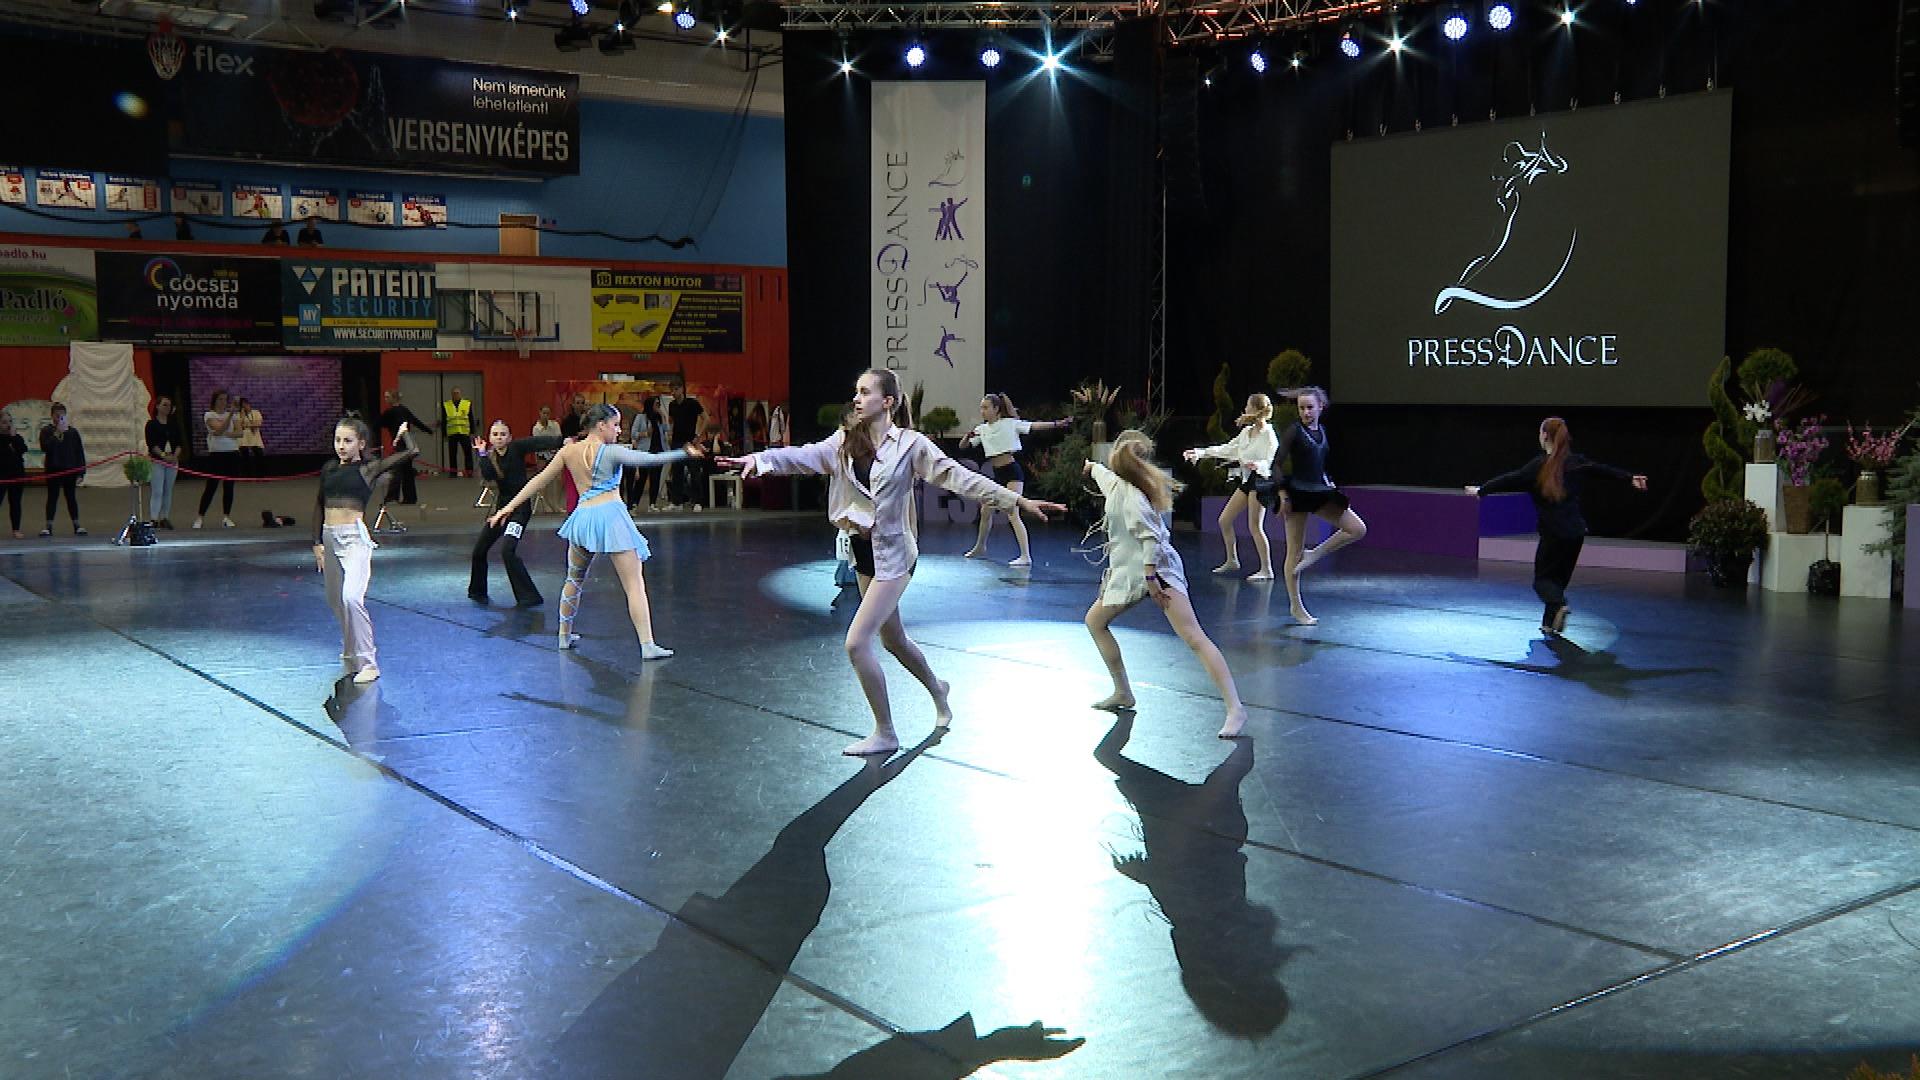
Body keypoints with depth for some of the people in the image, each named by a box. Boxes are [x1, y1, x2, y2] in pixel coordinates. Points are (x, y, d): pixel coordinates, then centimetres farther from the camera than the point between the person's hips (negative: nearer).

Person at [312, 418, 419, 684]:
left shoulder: (368, 469, -2)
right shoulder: (329, 469, 11)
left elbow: (412, 451, -10)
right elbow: (319, 505, 16)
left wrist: (402, 435, 10)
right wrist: (317, 542, 10)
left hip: (355, 537, -6)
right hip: (329, 537, 6)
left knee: (351, 598, -21)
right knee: (335, 601, 16)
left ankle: (367, 662, -13)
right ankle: (351, 652, 38)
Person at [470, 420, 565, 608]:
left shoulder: (517, 448, -9)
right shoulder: (490, 457, 4)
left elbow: (538, 442, -26)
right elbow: (487, 476, -15)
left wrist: (561, 441, -41)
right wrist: (483, 454, -16)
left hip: (520, 507, -7)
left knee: (507, 551, -22)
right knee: (479, 550, 10)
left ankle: (528, 596, -15)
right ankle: (477, 591, 33)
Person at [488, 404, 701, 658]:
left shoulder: (568, 451, 12)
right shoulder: (610, 452, -3)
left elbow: (539, 480, 16)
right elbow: (646, 460, -16)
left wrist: (509, 507, 22)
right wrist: (684, 454, -18)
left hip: (582, 517, 6)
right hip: (610, 514, -6)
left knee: (574, 580, 27)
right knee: (635, 584, -7)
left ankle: (565, 635, 36)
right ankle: (648, 645, -14)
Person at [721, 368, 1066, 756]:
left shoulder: (910, 444, -11)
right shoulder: (845, 441, 2)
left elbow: (957, 476, -13)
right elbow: (804, 456, -12)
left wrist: (1018, 500, -19)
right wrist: (758, 459, -31)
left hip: (892, 553, -6)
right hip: (863, 549, 6)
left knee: (857, 643, -14)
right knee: (892, 638, 22)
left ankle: (884, 734, 2)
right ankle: (936, 690, 51)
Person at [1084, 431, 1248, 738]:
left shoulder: (1129, 493, -16)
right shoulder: (1115, 482, 12)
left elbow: (1149, 535, -25)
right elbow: (1104, 472, 38)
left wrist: (1150, 575, -28)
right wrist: (1092, 467, 59)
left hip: (1156, 569, -10)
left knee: (1194, 638, -18)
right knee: (1095, 620, 15)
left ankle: (1235, 709, -26)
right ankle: (1122, 693, 25)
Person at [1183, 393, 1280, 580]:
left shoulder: (1268, 435, -13)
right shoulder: (1246, 431, 10)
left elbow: (1272, 461, -20)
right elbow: (1227, 449, 17)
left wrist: (1258, 465, -42)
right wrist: (1199, 452, 16)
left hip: (1260, 480, -9)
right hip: (1245, 480, 9)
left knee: (1255, 526, -10)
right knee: (1224, 520, 11)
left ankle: (1266, 569, -3)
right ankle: (1232, 560, 25)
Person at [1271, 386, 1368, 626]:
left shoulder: (1321, 431, 9)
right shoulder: (1294, 430, -9)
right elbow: (1277, 462, -13)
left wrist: (1329, 483, 13)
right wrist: (1282, 492, -18)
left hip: (1321, 492, 7)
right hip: (1298, 495, -7)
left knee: (1357, 529, -4)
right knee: (1295, 553, 0)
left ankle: (1313, 555, 5)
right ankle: (1296, 607, 10)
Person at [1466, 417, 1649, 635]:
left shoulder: (1539, 465, -9)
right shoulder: (1576, 462, 5)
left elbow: (1510, 480, -8)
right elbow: (1604, 469, 16)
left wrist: (1482, 490, 1)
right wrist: (1630, 478, 29)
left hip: (1553, 533, -5)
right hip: (1577, 532, 5)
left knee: (1542, 578, 4)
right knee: (1559, 577, 16)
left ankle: (1559, 606, -24)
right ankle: (1550, 623, 19)